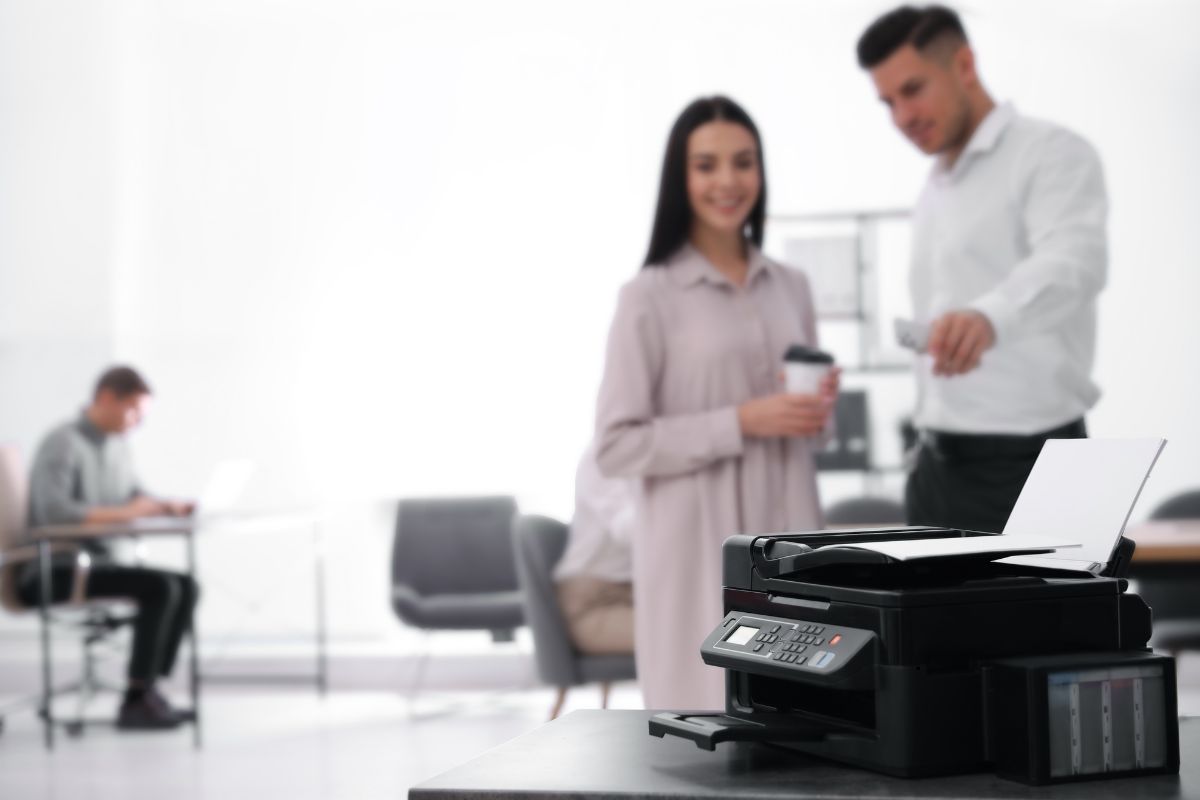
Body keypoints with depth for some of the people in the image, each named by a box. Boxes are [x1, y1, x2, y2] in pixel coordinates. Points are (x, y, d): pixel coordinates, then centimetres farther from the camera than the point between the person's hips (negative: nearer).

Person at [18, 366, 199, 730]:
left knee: (185, 587, -6)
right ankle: (136, 701, -16)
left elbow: (134, 495, 22)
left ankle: (149, 691, -5)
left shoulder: (116, 444, 10)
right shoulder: (63, 443, -15)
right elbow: (52, 511, -28)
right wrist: (122, 513, -25)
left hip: (94, 561, 9)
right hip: (53, 572, -9)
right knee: (159, 587, -24)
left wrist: (169, 506, 0)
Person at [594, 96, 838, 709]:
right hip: (698, 552, -5)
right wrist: (741, 422, -16)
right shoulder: (649, 296, -6)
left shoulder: (790, 288, 11)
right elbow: (616, 445, -11)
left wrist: (817, 411, 0)